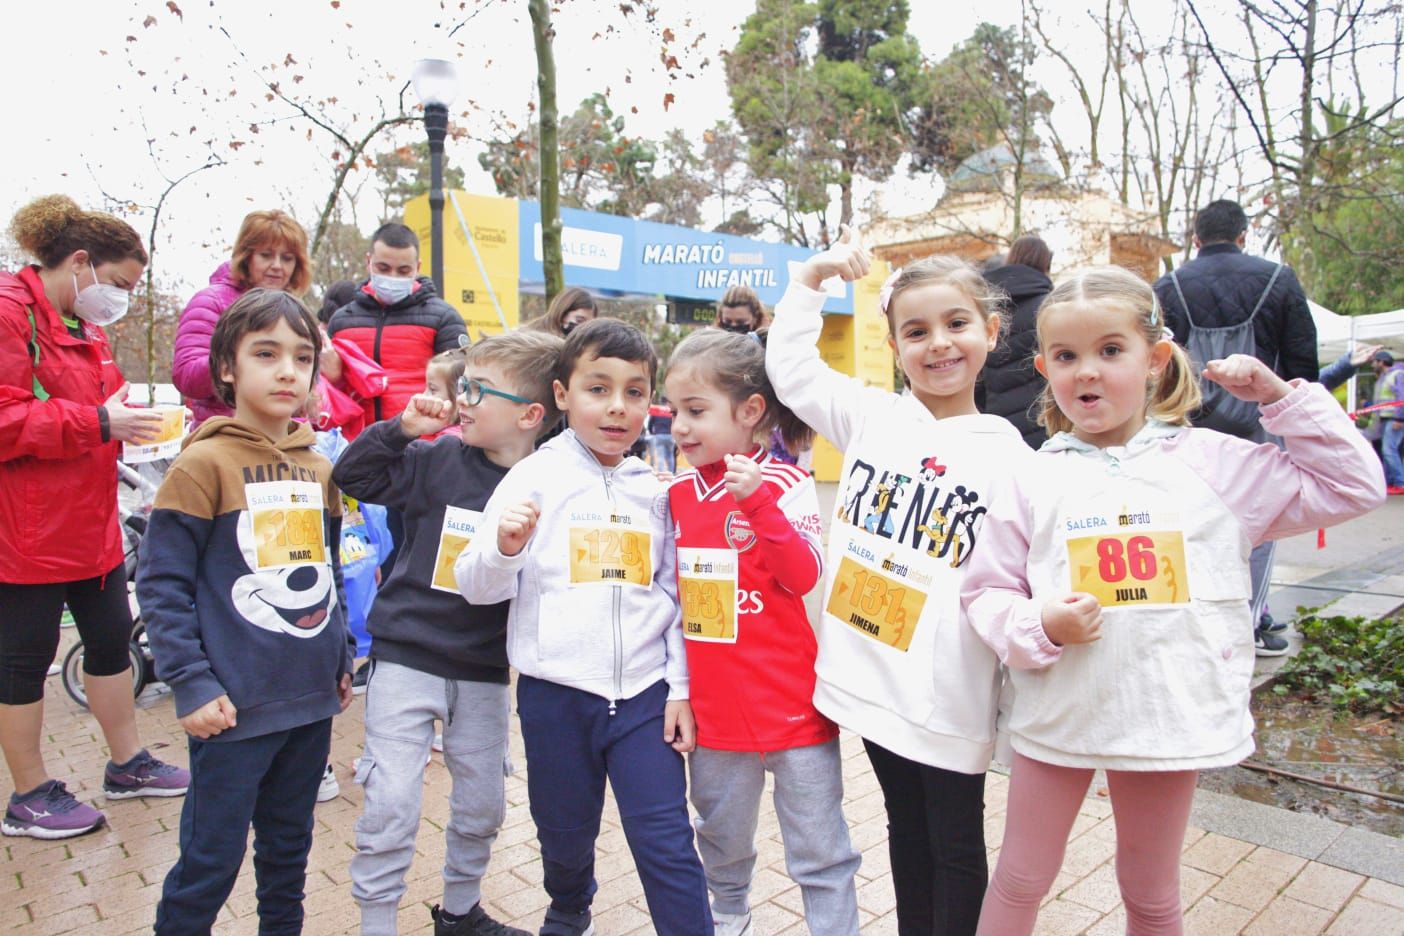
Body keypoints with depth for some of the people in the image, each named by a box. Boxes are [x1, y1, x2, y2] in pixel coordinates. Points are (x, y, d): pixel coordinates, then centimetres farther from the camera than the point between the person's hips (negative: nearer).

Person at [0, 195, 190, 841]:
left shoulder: (85, 327, 15)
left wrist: (124, 417, 3)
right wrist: (98, 422, -23)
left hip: (90, 518, 9)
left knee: (111, 637, 15)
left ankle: (127, 764, 30)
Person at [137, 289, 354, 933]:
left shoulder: (319, 469, 7)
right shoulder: (204, 463, -11)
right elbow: (161, 584, -12)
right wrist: (191, 685, -15)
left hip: (311, 699, 6)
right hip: (235, 707, -6)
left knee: (290, 845, 21)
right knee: (211, 860, 7)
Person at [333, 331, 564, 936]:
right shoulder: (437, 459, -8)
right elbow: (352, 478, -2)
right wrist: (400, 428, -13)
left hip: (484, 670, 2)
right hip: (406, 657, -1)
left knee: (483, 805, 15)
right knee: (390, 804, -3)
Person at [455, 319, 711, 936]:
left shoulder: (655, 490, 5)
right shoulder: (535, 476, -4)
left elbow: (674, 595, 9)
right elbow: (477, 588, -6)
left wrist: (680, 687, 4)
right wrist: (504, 546, -27)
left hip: (644, 693, 1)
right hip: (556, 692, 0)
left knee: (667, 842, -1)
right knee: (566, 834, 17)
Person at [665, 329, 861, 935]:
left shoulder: (787, 486, -12)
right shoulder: (677, 494, 3)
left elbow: (807, 577, -20)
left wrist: (757, 501, -30)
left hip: (791, 702, -5)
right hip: (714, 706, 5)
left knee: (819, 851, 9)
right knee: (722, 838, 26)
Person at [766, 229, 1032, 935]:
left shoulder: (1007, 456, -8)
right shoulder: (871, 418, 0)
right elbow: (789, 366, 8)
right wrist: (811, 276, 3)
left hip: (948, 694, -3)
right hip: (870, 677, 4)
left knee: (956, 845, 15)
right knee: (906, 829, 23)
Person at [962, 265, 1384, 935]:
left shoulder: (1213, 463, -1)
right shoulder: (1032, 482, -5)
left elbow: (1352, 488, 4)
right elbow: (986, 592, -2)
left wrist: (1284, 398, -3)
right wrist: (1039, 628, -21)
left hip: (1168, 719, 1)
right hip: (1057, 716, 0)